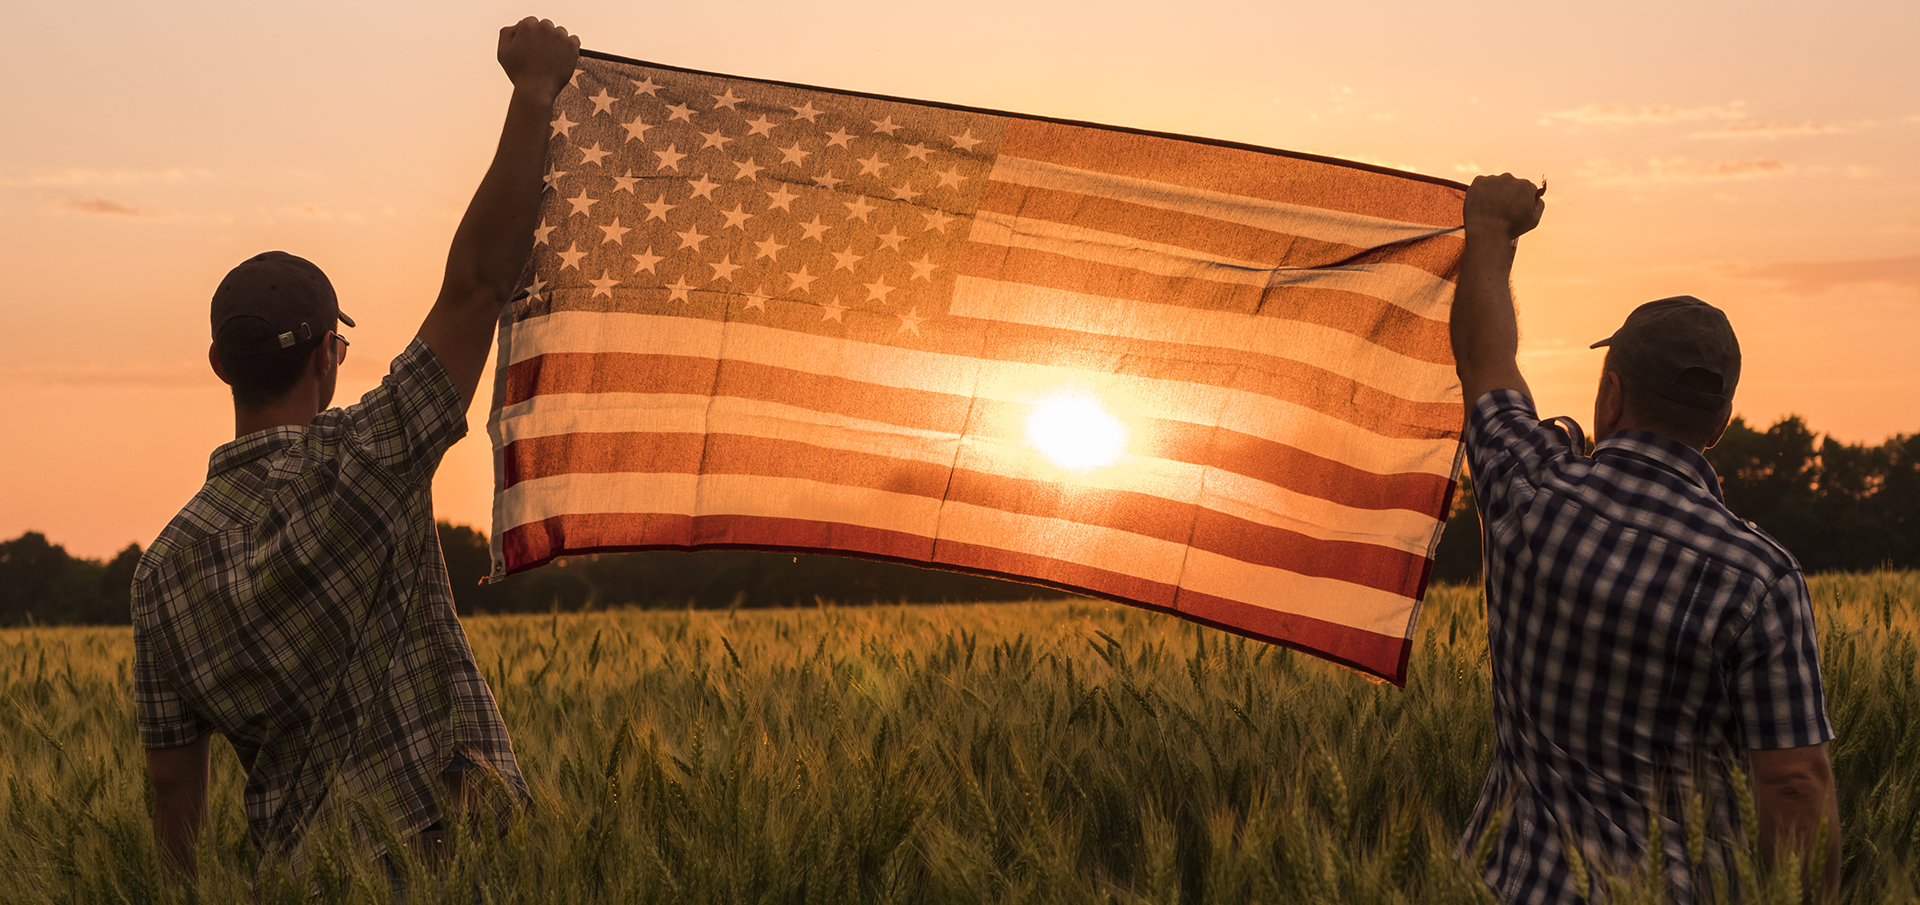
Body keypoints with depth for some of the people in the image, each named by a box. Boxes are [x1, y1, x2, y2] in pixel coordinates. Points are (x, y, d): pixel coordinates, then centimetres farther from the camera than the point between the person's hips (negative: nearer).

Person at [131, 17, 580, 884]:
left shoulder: (166, 565, 3)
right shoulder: (359, 463, -12)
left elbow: (172, 788, 8)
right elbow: (476, 283, -14)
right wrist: (532, 94, -10)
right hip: (448, 848, -5)